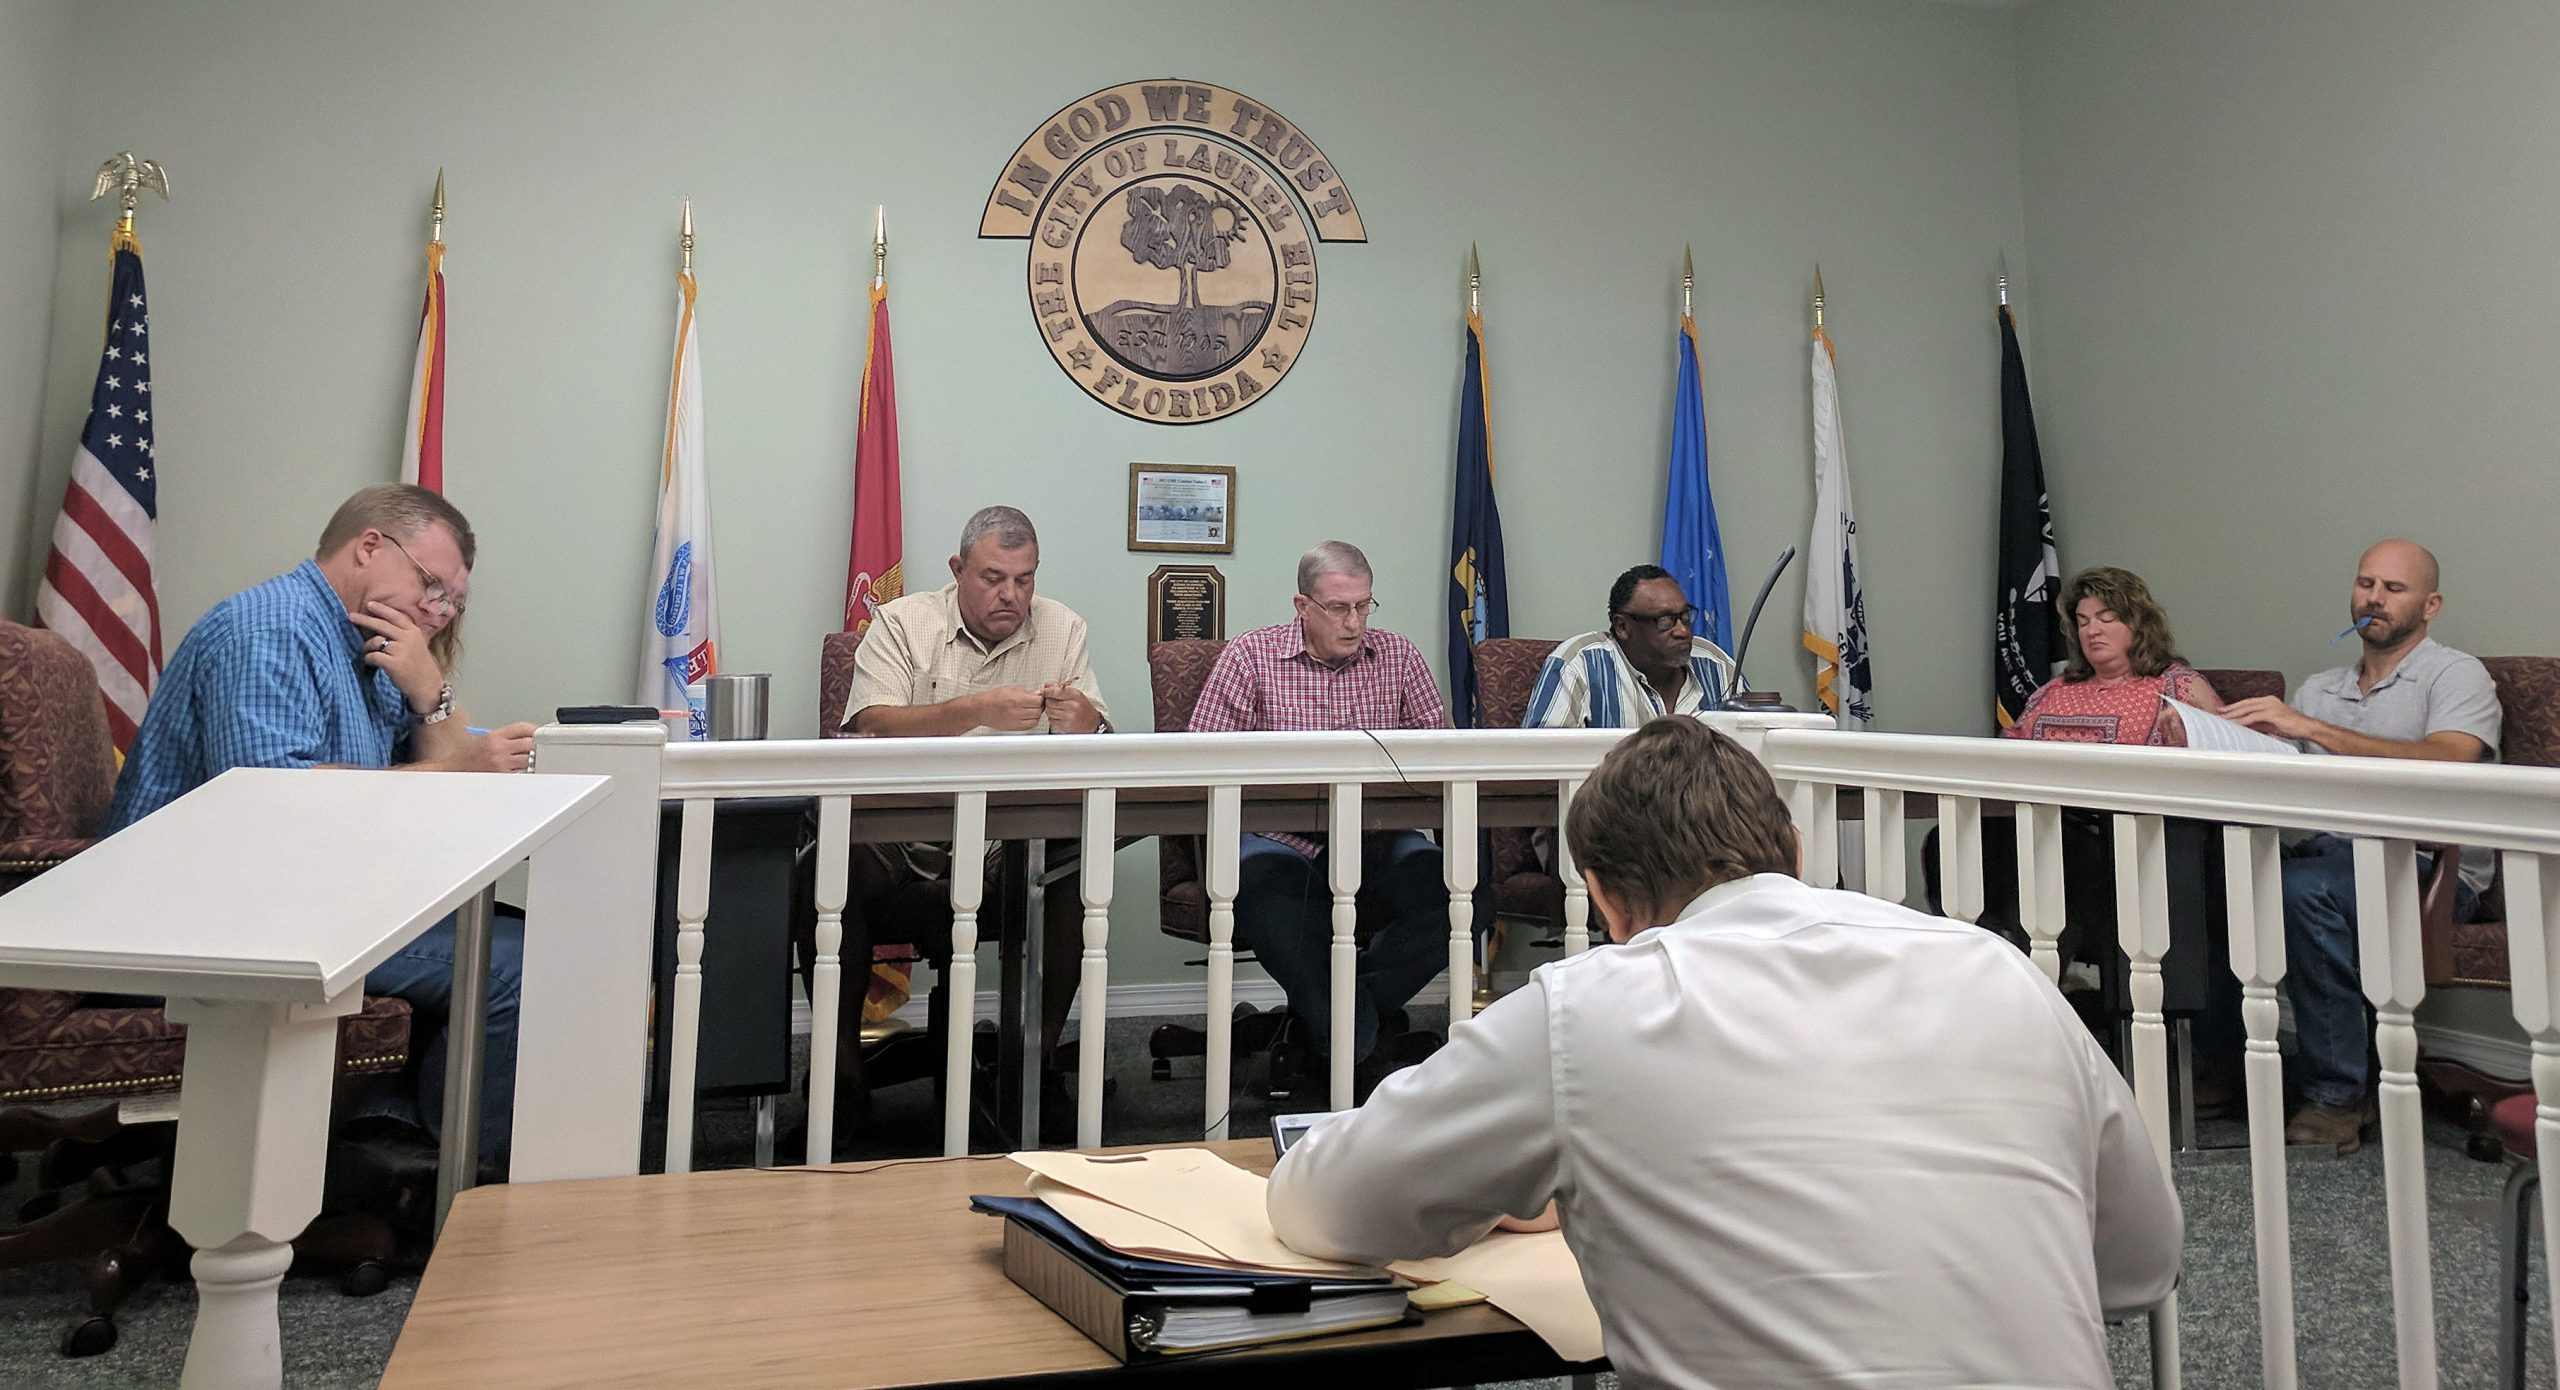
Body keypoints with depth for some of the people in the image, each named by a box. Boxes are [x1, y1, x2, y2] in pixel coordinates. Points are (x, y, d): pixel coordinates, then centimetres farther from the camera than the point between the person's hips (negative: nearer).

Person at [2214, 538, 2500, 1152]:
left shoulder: (2457, 675, 3)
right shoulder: (2318, 689, 22)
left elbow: (2445, 763, -19)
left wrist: (2313, 729, -26)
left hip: (2432, 868, -5)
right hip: (2334, 854, 5)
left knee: (2304, 887, -35)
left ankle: (2338, 1094, -21)